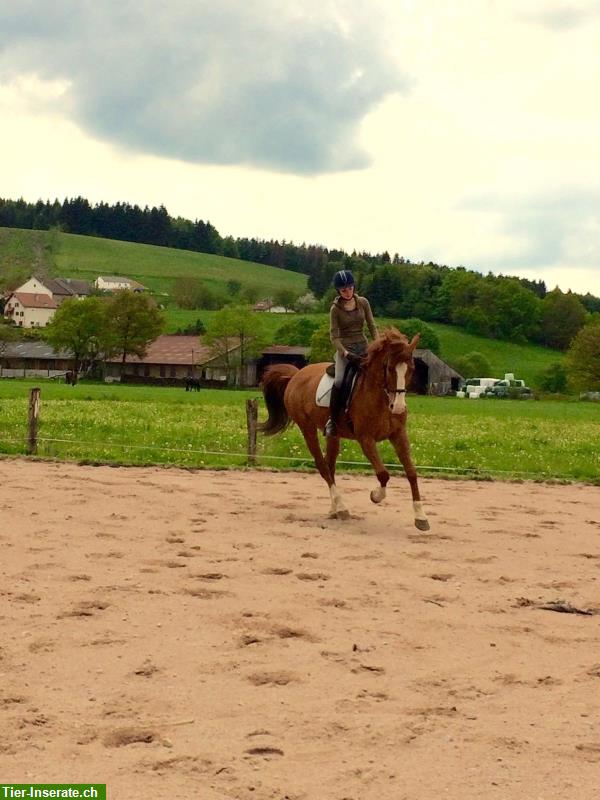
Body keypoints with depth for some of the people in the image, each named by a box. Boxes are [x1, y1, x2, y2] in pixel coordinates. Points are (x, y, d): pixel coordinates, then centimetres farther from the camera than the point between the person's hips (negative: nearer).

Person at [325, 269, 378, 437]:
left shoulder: (363, 302, 4)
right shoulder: (336, 309, -5)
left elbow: (372, 326, 5)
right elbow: (334, 336, -8)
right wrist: (344, 352, -23)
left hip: (363, 347, 4)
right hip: (345, 348, -4)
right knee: (339, 381, -25)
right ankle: (332, 420, -14)